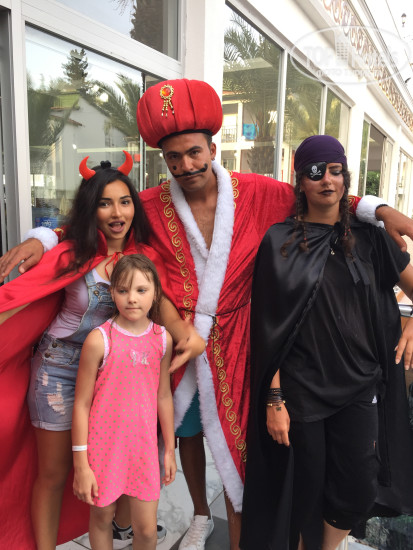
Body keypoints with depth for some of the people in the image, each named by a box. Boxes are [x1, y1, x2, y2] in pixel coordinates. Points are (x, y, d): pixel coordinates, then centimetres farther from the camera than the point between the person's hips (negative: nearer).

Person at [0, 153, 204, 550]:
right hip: (61, 367, -3)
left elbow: (161, 300, -14)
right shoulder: (73, 254, -14)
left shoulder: (146, 257, -4)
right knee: (52, 472, 10)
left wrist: (185, 333, -33)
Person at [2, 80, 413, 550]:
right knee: (188, 430, 20)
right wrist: (40, 240, -15)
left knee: (232, 437, 7)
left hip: (231, 341, -1)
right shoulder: (153, 205, -6)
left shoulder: (254, 192, -6)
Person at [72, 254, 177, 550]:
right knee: (102, 517, 18)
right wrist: (80, 464, -7)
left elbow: (163, 396, 5)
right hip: (104, 445, -2)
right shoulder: (99, 339, -15)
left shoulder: (163, 339, -4)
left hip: (143, 446, 2)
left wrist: (170, 449, 10)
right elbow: (82, 403, -10)